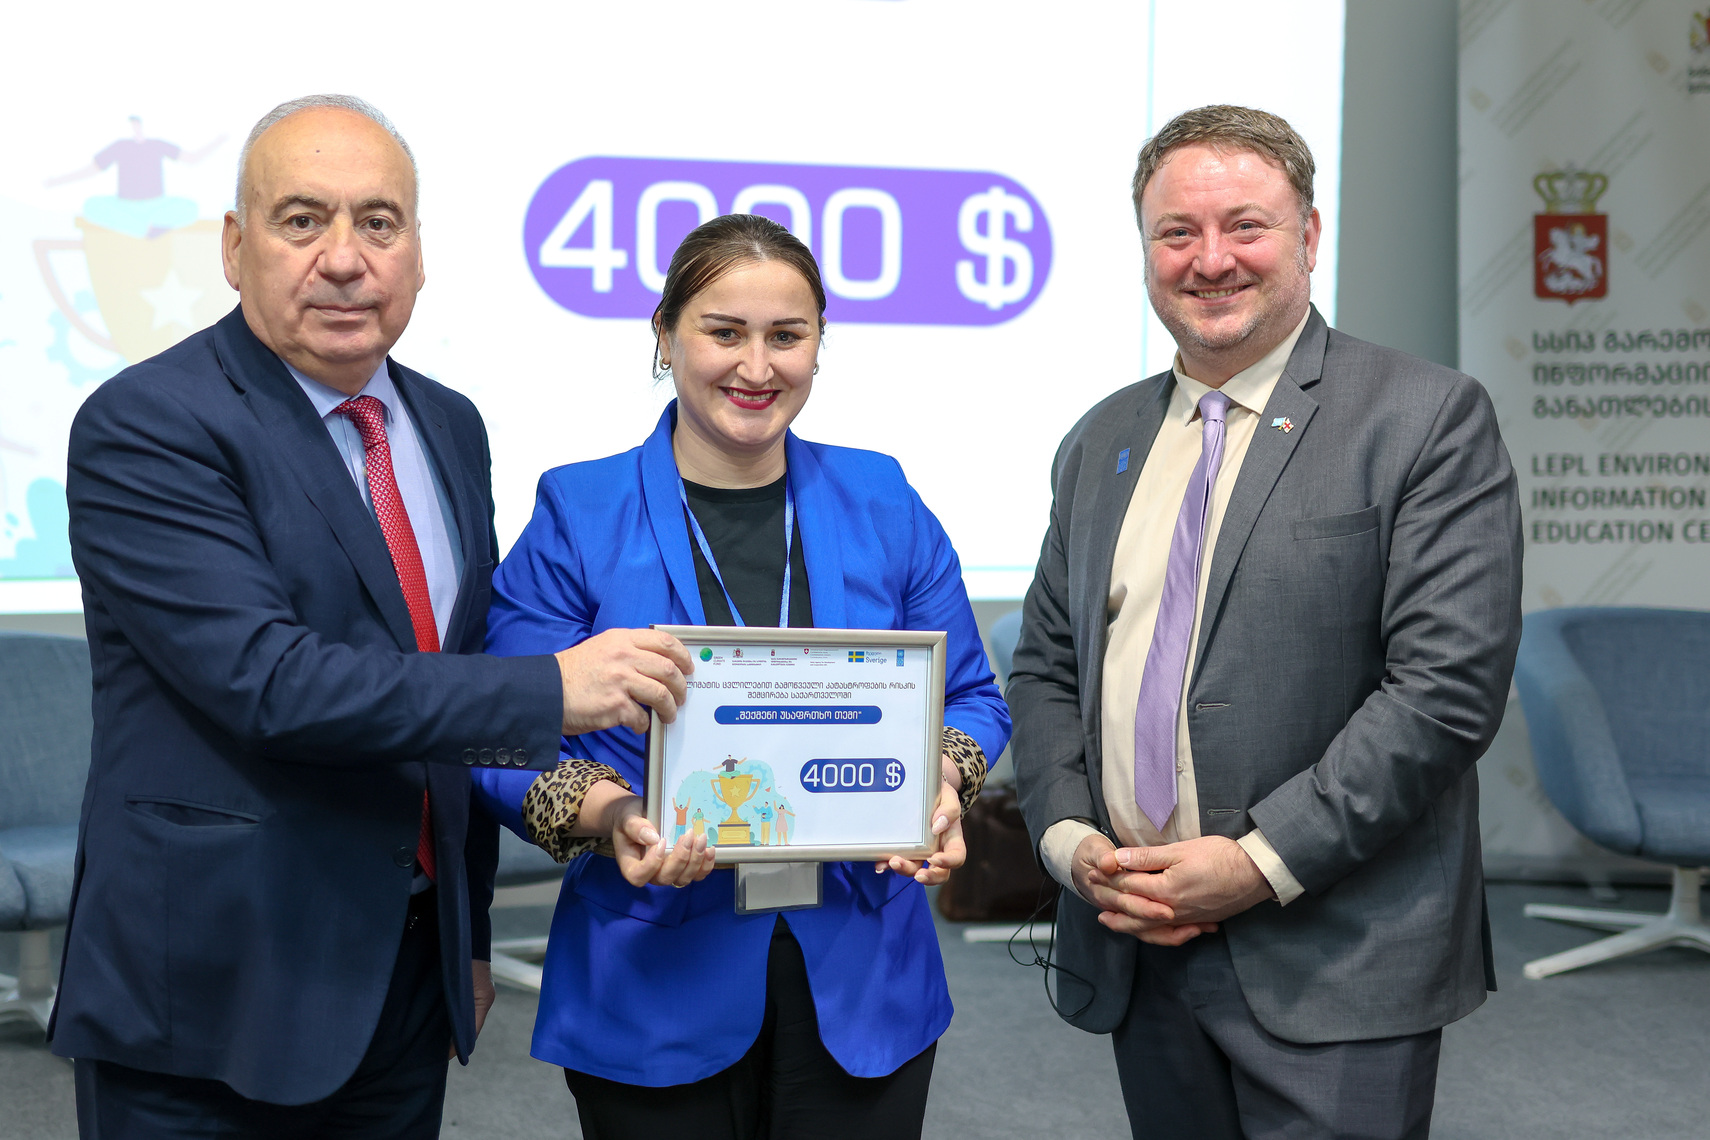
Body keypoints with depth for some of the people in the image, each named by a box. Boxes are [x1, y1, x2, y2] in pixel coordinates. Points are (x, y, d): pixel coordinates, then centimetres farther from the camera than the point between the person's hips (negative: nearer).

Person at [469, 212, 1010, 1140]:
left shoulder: (884, 506, 6)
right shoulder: (576, 516, -2)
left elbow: (970, 699, 10)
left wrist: (941, 785, -12)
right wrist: (608, 813, -23)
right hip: (654, 987, -2)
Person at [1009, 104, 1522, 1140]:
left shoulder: (1429, 420, -6)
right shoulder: (1103, 442, 13)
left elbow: (1447, 684, -14)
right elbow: (1047, 666, 15)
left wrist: (1261, 862, -16)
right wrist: (1071, 838, -2)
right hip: (1135, 948, 5)